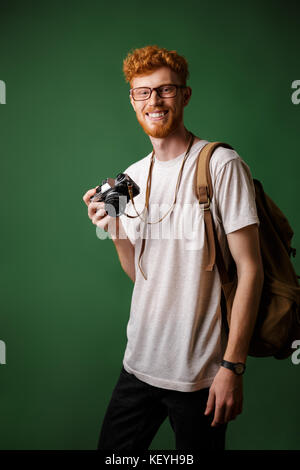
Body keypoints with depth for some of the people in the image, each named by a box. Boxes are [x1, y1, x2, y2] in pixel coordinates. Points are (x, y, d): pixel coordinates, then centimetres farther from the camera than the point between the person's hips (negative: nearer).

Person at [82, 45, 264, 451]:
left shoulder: (221, 164, -11)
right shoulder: (132, 177, 7)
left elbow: (249, 269, -13)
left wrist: (233, 365, -16)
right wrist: (115, 230, -7)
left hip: (201, 372, -5)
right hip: (138, 365, 6)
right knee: (112, 451, 17)